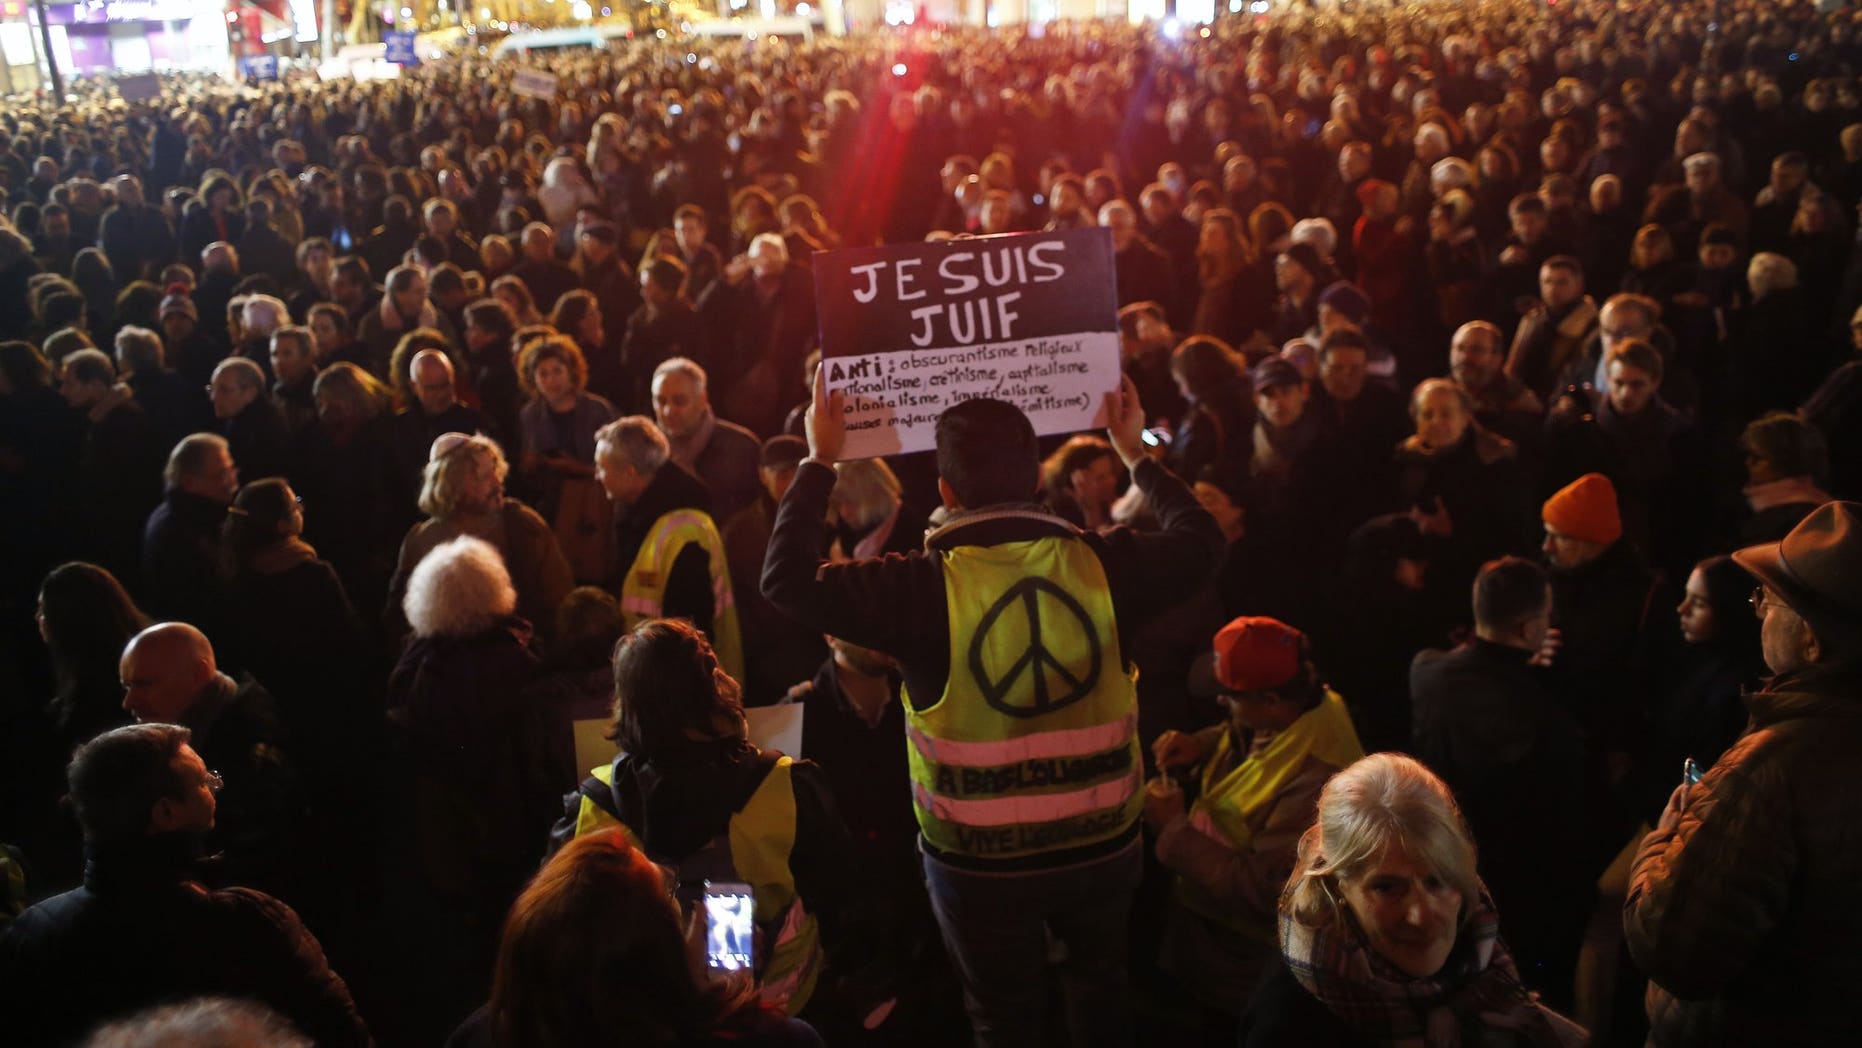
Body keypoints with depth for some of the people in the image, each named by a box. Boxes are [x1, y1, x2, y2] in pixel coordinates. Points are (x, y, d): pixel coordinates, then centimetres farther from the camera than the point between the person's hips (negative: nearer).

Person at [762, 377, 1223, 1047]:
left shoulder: (923, 585, -20)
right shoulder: (1102, 563, -11)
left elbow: (786, 578, -14)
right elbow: (1199, 542, 8)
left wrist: (820, 461, -6)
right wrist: (1135, 454, 19)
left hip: (982, 861, -2)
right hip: (1103, 842, 3)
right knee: (1101, 986, 30)